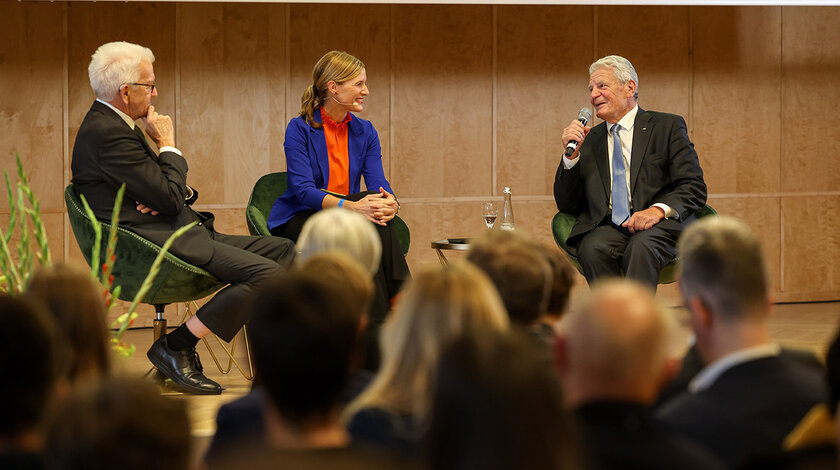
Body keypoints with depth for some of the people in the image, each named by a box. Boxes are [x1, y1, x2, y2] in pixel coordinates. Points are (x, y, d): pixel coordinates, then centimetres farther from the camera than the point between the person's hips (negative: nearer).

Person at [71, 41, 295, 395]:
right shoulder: (105, 133, -17)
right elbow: (170, 198, -19)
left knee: (284, 250, 5)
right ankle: (175, 347, -12)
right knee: (266, 273, -22)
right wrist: (167, 144, -4)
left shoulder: (118, 126, 17)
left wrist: (172, 194, -5)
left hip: (177, 232, 11)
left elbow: (176, 193, 19)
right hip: (157, 245, -11)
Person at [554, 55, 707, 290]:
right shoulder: (590, 140, 21)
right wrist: (572, 154, 3)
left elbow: (695, 188, 2)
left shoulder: (667, 126, 11)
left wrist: (659, 209, -17)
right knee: (593, 248, -32)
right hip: (606, 227, 3)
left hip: (659, 226, -2)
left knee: (640, 248, -37)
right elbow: (567, 205, 18)